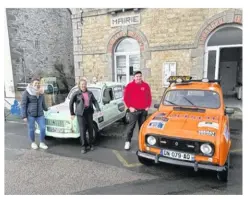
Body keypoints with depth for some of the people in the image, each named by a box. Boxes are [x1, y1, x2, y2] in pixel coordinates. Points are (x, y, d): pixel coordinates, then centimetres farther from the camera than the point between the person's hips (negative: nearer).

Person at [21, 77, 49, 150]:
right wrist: (24, 116, -11)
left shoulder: (41, 92, 9)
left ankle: (42, 143, 13)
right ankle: (33, 143, 27)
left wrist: (46, 109, 35)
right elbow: (23, 104, -7)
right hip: (30, 114, -4)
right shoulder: (26, 92, -6)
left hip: (40, 114, 4)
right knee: (31, 129, 6)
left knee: (43, 128, -3)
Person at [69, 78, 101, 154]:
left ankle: (90, 144, 26)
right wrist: (72, 113, 2)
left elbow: (94, 101, 10)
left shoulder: (90, 93, 8)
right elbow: (71, 103, 2)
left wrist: (98, 109, -5)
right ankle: (84, 146, 8)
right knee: (82, 130, -4)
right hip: (81, 113, -4)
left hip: (89, 112, 4)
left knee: (90, 128, 9)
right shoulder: (76, 94, -3)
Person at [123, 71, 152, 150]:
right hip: (134, 110, -3)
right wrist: (129, 107, -9)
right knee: (131, 126, -2)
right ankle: (128, 141, 10)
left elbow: (149, 97, 11)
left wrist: (148, 106, 1)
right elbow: (126, 97, -2)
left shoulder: (146, 85, 6)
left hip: (144, 110, 3)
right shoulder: (130, 86, -3)